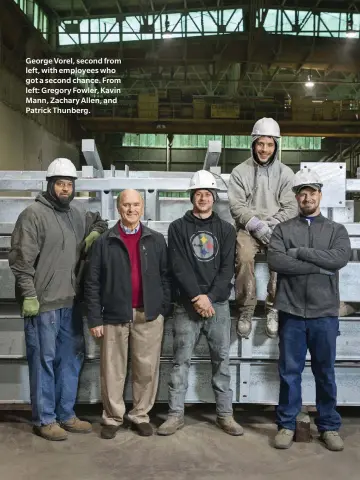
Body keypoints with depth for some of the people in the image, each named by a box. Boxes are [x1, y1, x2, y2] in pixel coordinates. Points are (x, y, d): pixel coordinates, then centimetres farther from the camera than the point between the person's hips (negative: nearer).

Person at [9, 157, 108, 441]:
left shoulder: (78, 212, 9)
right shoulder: (34, 214, -10)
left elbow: (99, 221, 29)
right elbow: (21, 259, -13)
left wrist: (95, 233, 6)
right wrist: (29, 295, -15)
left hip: (71, 301, 7)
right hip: (43, 303, -7)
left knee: (72, 357, 14)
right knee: (44, 360, 3)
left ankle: (66, 414, 29)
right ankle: (45, 419, 19)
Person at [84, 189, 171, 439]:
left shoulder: (157, 240, 6)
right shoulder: (104, 242, 2)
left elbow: (165, 276, 6)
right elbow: (92, 283, 0)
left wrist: (164, 310, 0)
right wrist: (95, 319, -4)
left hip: (149, 316, 1)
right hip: (115, 316, -1)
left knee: (147, 369, 8)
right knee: (113, 370, 8)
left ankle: (141, 415, 25)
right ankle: (113, 418, 24)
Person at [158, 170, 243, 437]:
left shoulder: (226, 230, 9)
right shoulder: (178, 228, 4)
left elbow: (228, 268, 0)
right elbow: (179, 267, -6)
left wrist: (209, 297, -12)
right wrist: (197, 298, -14)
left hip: (219, 304, 2)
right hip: (187, 305, -1)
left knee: (222, 360, 7)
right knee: (181, 361, 3)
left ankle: (225, 414, 18)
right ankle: (176, 414, 13)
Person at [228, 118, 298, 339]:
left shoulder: (286, 173, 8)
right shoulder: (240, 172, 5)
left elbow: (291, 207, 2)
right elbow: (236, 206, -2)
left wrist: (270, 225, -13)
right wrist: (255, 224, -16)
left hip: (277, 228, 1)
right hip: (248, 228, 0)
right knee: (244, 257, -31)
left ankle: (274, 308, -12)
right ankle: (246, 310, -16)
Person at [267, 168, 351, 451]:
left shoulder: (336, 230, 9)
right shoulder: (283, 229, 6)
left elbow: (341, 258, -12)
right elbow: (275, 261, -12)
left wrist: (300, 252, -12)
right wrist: (320, 266, -12)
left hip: (324, 313, 1)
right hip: (291, 312, 0)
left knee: (325, 373, 12)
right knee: (290, 372, 8)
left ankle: (329, 426, 26)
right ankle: (287, 425, 21)